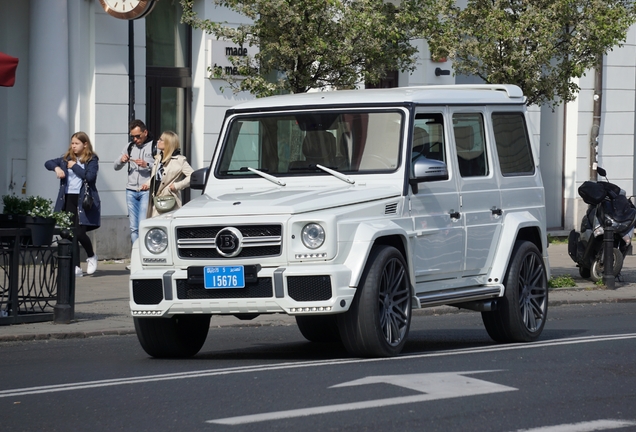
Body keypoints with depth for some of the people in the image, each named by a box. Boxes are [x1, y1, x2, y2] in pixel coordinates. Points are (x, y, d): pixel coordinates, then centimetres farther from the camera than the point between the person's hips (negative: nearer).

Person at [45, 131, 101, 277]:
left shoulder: (92, 160, -2)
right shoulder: (67, 158, 13)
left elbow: (90, 176, -17)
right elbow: (48, 163, 15)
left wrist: (75, 166, -11)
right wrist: (56, 168, -6)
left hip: (83, 200, -5)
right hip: (68, 199, 5)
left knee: (79, 233, -12)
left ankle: (91, 256, 17)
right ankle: (75, 267, 8)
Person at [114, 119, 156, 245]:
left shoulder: (154, 146, -2)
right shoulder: (130, 146, 15)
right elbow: (116, 167, 21)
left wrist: (147, 165, -19)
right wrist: (121, 161, -1)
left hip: (147, 191, -5)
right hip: (131, 191, 6)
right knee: (133, 228, 4)